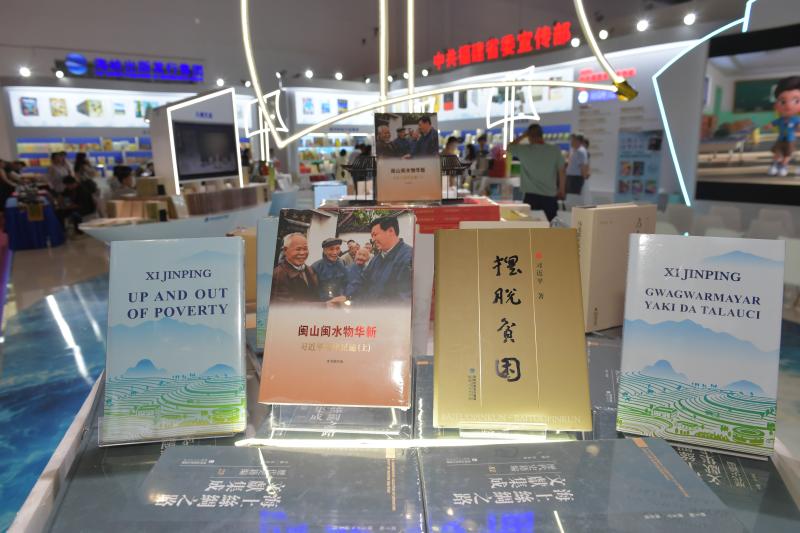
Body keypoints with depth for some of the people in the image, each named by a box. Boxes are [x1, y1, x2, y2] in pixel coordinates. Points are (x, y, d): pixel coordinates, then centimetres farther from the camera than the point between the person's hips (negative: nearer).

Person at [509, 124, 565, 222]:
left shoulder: (524, 150, -4)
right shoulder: (555, 150, -3)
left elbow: (510, 147, 17)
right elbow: (561, 172, 3)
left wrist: (523, 136, 16)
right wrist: (561, 190, 16)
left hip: (531, 196, 0)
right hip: (550, 195, 1)